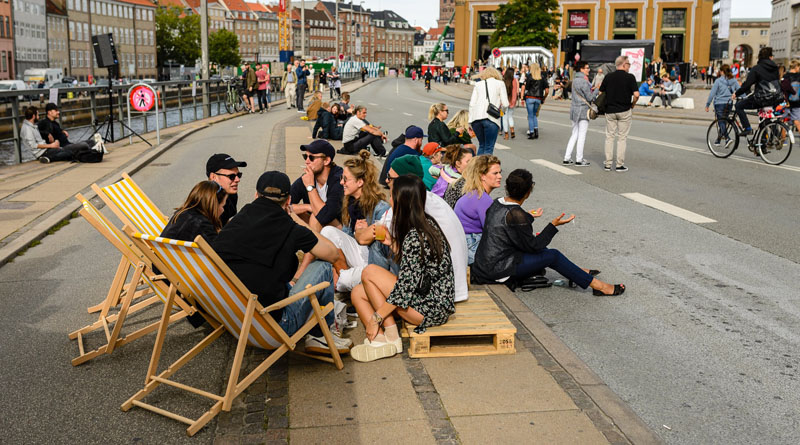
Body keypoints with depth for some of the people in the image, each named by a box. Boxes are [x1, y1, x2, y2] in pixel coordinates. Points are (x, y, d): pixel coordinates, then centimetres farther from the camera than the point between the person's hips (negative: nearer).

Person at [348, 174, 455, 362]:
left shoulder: (414, 236, -22)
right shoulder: (427, 223, 6)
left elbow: (406, 287, -22)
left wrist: (376, 317, -14)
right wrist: (392, 243, 8)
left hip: (429, 309, -10)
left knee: (369, 272, -11)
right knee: (358, 293, 4)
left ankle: (391, 336, -4)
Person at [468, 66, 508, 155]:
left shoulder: (478, 84, 19)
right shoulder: (500, 83, 12)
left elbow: (472, 104, 11)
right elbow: (505, 104, 5)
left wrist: (471, 119, 15)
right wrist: (499, 105, 26)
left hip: (476, 117, 3)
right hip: (491, 118, -3)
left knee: (481, 145, 17)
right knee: (489, 148, -2)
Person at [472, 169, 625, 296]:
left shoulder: (497, 204, 4)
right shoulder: (516, 215, -23)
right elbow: (533, 246, -14)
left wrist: (529, 216, 33)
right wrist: (554, 225, -11)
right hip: (498, 272, -9)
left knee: (539, 247, 21)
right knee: (553, 256, -2)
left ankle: (579, 273, 33)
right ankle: (598, 286, 6)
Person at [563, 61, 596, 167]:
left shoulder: (575, 80, 11)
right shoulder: (584, 82, -16)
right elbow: (590, 97, -15)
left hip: (574, 108, 8)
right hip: (583, 109, -8)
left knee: (574, 134, 13)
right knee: (582, 135, 0)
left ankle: (567, 158, 10)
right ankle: (579, 160, 5)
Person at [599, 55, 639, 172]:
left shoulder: (608, 77, 3)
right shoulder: (630, 77, -7)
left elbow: (601, 93, 5)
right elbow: (636, 94, -14)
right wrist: (632, 105, 3)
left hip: (610, 110, 3)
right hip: (624, 111, -3)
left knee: (609, 137, 9)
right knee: (622, 138, 3)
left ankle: (608, 164, 8)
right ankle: (620, 165, 4)